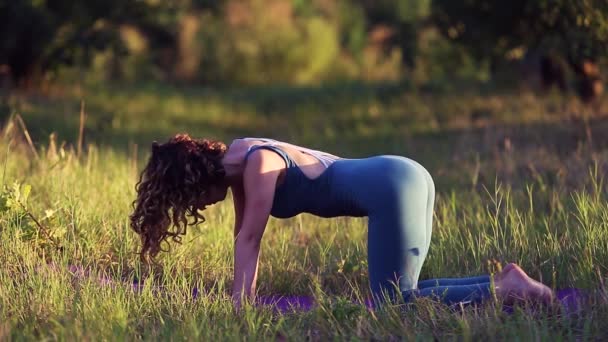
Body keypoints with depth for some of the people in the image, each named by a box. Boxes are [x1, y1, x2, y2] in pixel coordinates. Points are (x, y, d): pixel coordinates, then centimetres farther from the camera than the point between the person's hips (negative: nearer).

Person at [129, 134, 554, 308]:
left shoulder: (256, 162, -12)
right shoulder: (235, 160, 15)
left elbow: (249, 239, -10)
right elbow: (245, 237, 21)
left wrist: (239, 305, -6)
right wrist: (241, 299, 20)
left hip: (393, 188, -10)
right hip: (403, 177, 10)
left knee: (394, 302, -9)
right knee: (397, 294, 10)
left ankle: (503, 289, -15)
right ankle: (503, 281, 4)